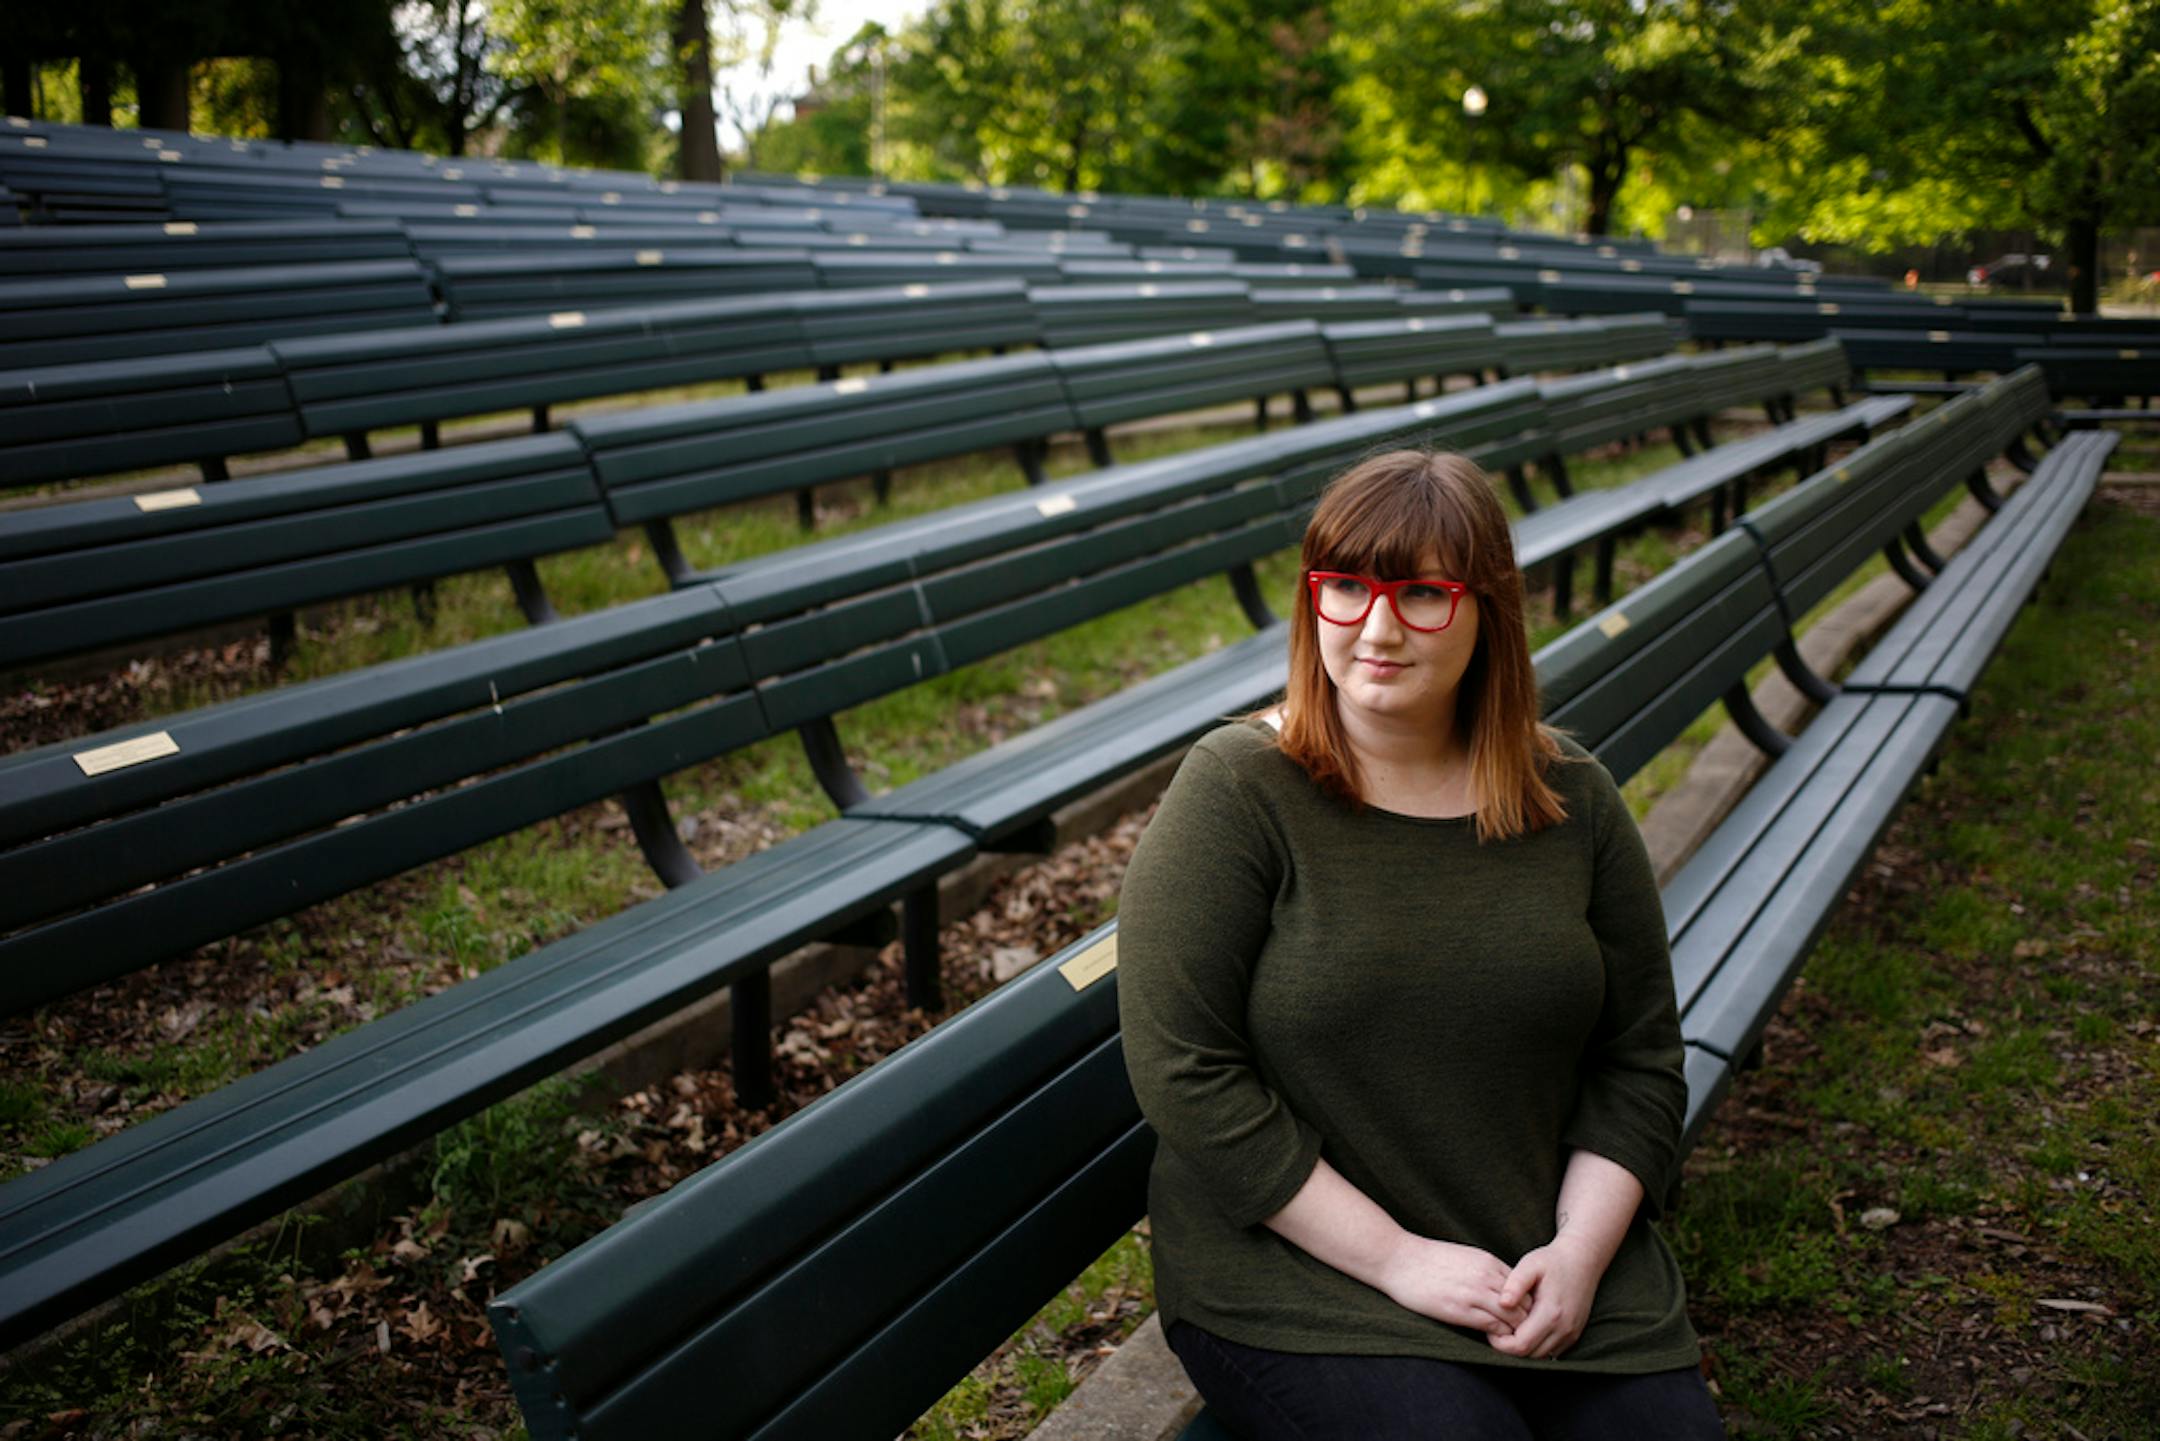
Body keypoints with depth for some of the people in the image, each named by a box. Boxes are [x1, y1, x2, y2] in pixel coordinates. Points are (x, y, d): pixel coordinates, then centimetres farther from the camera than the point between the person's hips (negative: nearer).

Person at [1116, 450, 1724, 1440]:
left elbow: (1640, 1057, 8)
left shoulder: (1572, 800, 3)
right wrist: (1396, 1257, -16)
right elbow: (1184, 1072, -15)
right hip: (1294, 1269, -4)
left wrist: (1581, 1252, -8)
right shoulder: (1237, 791, -11)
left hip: (1550, 1262, 4)